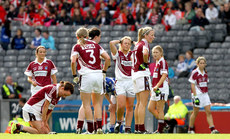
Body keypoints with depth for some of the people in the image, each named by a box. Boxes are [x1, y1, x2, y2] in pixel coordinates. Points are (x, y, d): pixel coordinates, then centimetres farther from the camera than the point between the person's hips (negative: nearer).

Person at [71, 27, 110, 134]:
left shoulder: (77, 47, 2)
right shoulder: (95, 45, 12)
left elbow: (73, 61, -13)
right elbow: (107, 58, 5)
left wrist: (74, 76, -3)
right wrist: (104, 71, 13)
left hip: (86, 76, -4)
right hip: (98, 75, 4)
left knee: (86, 104, 2)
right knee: (97, 102, 14)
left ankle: (90, 130, -3)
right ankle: (99, 127, 5)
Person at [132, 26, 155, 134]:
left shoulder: (137, 44, 16)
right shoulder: (144, 43, -10)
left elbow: (133, 58, 28)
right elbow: (145, 53, -32)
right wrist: (146, 62, -15)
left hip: (135, 72, 9)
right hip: (143, 73, -9)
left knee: (139, 103, 12)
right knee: (143, 103, -9)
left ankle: (137, 127, 13)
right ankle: (141, 128, -12)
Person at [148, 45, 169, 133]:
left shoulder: (162, 62, -9)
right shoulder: (156, 63, 18)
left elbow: (164, 75, -18)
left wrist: (157, 86, -26)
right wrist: (153, 88, 24)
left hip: (162, 88, -9)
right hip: (156, 89, 9)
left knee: (159, 109, -7)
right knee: (150, 108, 8)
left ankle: (160, 129, -3)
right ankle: (163, 123, 17)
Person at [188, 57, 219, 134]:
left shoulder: (205, 73, 10)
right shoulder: (195, 73, -8)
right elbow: (192, 85, -10)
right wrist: (195, 96, -16)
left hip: (205, 94, 5)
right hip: (197, 94, -5)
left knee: (208, 111, -4)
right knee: (195, 112, 2)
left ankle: (212, 129, -11)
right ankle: (190, 129, 16)